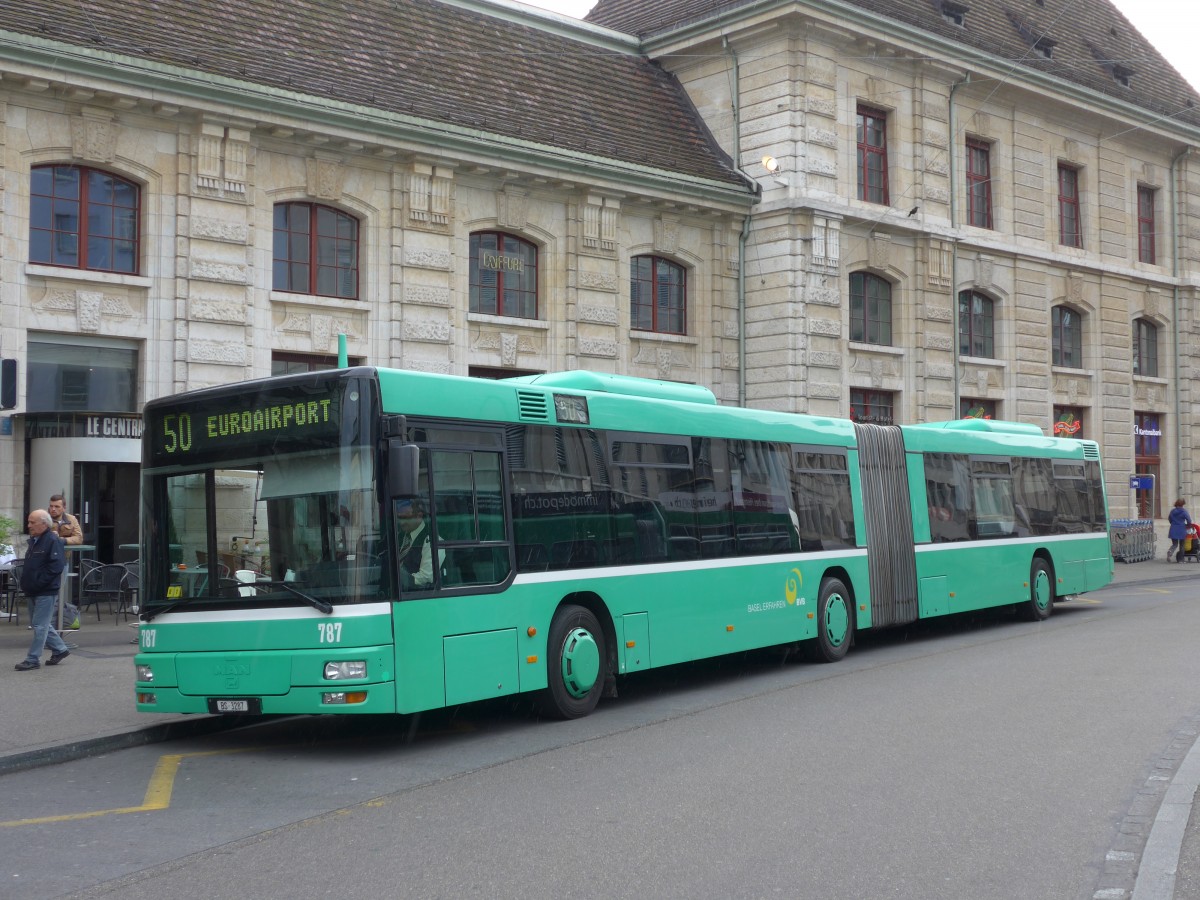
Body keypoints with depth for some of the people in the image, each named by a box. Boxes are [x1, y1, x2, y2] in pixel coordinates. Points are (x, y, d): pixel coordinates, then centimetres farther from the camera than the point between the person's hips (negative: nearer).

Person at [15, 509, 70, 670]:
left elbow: (56, 566, -22)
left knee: (40, 625, -5)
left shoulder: (53, 541, -14)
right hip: (34, 591, 10)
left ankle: (33, 659, -1)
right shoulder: (33, 540, 14)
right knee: (42, 624, 16)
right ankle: (60, 649, 28)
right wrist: (26, 583, 10)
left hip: (46, 592, -10)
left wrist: (37, 583, -21)